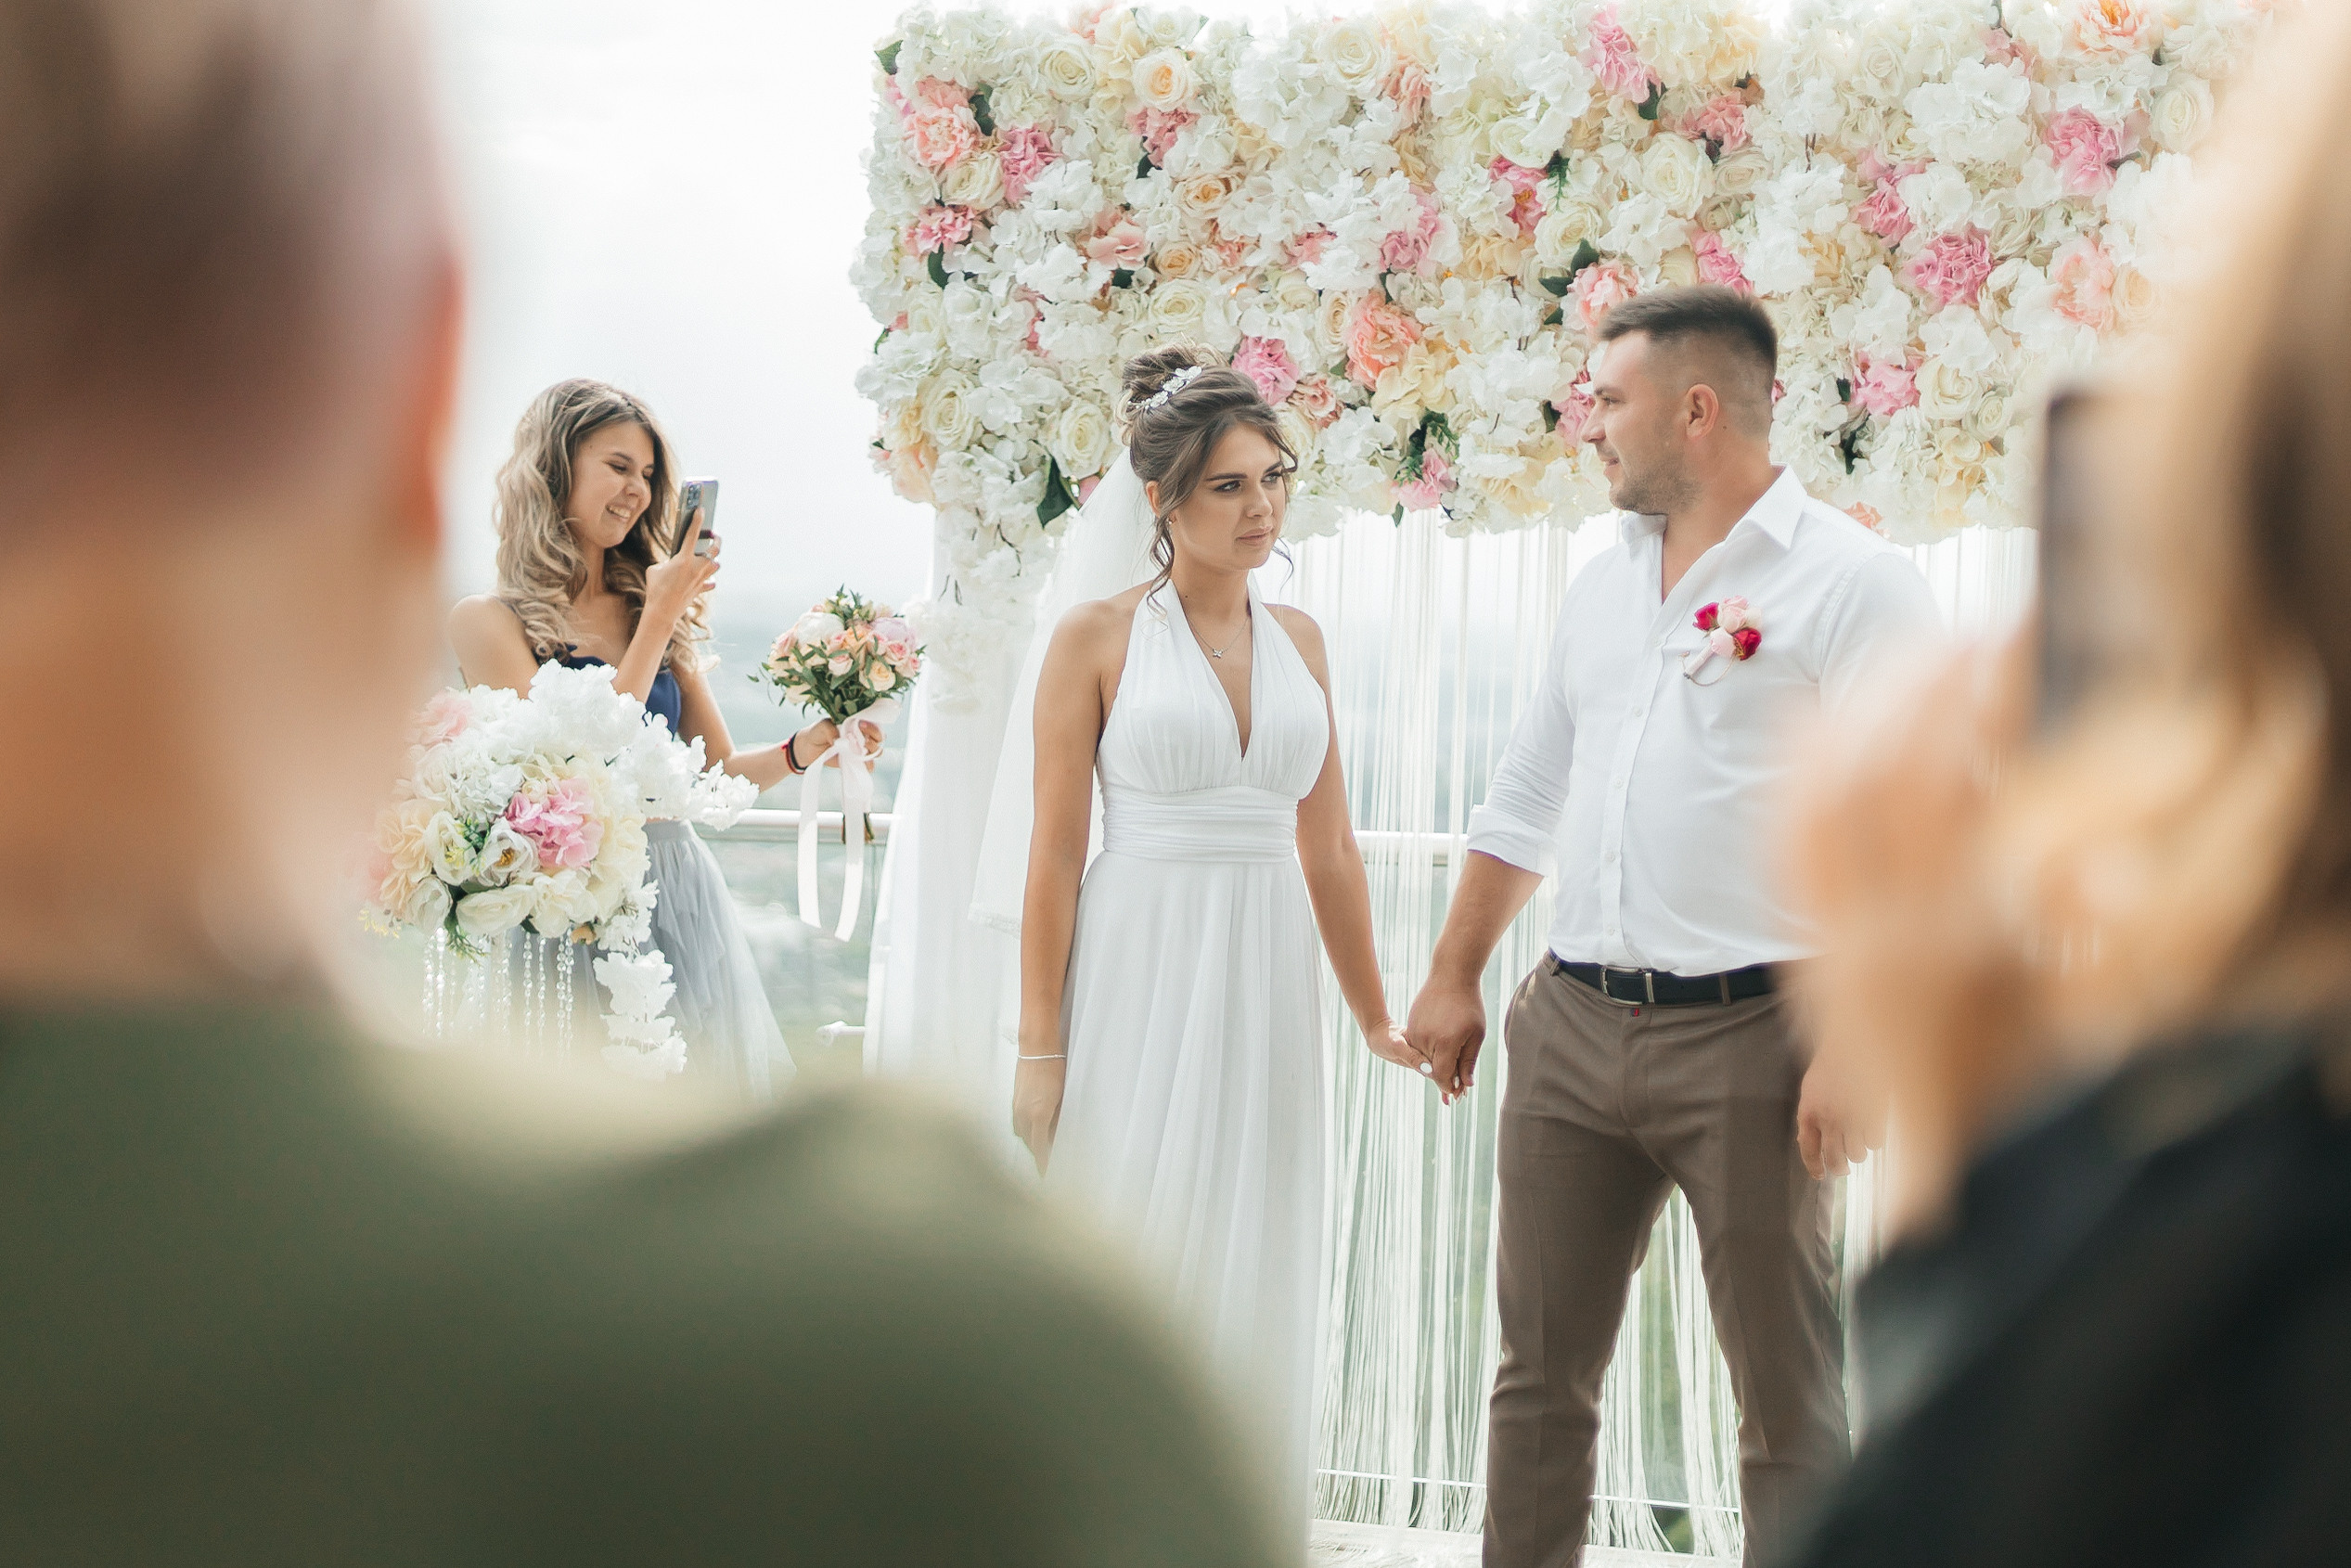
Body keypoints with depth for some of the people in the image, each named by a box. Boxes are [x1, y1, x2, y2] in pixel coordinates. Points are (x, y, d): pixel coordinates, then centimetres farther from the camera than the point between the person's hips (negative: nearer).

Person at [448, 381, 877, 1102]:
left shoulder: (653, 607, 12)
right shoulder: (488, 621, -4)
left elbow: (716, 768, 14)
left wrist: (802, 750, -6)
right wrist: (659, 619, -10)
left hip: (681, 898, 5)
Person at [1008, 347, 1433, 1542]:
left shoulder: (1298, 640, 11)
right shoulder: (1096, 638, -3)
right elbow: (1055, 854, -5)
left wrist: (1374, 1015, 18)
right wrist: (1039, 1049, -8)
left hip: (1265, 987, 4)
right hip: (1141, 982, -4)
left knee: (1256, 1289, 7)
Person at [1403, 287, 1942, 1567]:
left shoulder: (1850, 584, -7)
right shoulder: (1602, 587, 15)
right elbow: (1524, 799, 23)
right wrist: (1455, 976, 20)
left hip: (1748, 1034, -6)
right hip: (1574, 1027, 7)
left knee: (1788, 1395, 1)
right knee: (1541, 1367, 10)